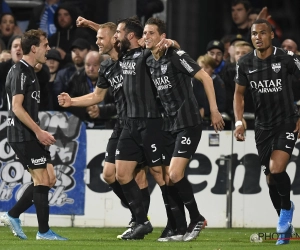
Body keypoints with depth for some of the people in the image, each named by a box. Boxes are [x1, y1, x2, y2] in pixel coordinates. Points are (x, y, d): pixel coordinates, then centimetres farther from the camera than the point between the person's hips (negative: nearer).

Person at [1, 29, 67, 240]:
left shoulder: (29, 72, 17)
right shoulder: (20, 72, -13)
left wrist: (39, 132, 21)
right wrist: (38, 131, -20)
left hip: (31, 135, 10)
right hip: (23, 136, -10)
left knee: (49, 179, 7)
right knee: (42, 179, -8)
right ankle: (44, 231, -3)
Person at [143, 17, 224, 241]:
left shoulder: (176, 56, -12)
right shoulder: (148, 63, 10)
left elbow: (205, 78, -11)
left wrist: (214, 110, -13)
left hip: (188, 124, -7)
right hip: (168, 126, 7)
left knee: (175, 174, -16)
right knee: (166, 178, 1)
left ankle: (197, 219, 1)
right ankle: (178, 229, 7)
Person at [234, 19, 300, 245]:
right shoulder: (245, 63, 0)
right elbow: (239, 93, 13)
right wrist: (239, 121, 0)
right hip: (263, 126, 5)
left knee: (277, 169, -23)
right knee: (271, 178, 8)